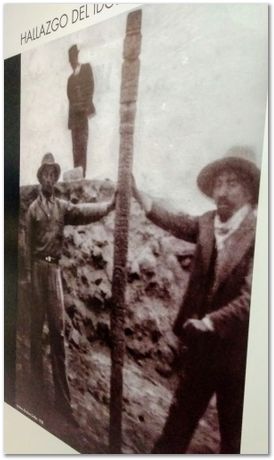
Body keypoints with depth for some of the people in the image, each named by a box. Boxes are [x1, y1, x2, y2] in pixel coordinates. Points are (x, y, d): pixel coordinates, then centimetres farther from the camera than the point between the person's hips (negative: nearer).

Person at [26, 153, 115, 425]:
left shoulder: (62, 207, 13)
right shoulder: (33, 209, 4)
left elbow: (83, 212, -6)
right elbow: (28, 245, 0)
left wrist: (109, 205, -21)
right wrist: (29, 275, -6)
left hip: (55, 269, 3)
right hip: (38, 268, -3)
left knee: (58, 331, 5)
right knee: (36, 331, 4)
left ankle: (63, 399, 14)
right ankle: (38, 398, 15)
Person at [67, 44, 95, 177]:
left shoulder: (86, 68, 9)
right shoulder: (71, 78, 24)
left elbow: (90, 87, -2)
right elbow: (70, 98, 16)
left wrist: (87, 107, -14)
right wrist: (69, 119, 5)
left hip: (83, 113, -5)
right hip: (74, 115, 5)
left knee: (82, 145, -9)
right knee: (75, 147, 1)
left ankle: (82, 174, -9)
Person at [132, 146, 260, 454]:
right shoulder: (206, 224, 1)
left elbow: (251, 296, -22)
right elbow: (171, 221, -13)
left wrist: (210, 321, -20)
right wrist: (135, 191, -22)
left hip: (237, 348, -4)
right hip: (200, 342, 5)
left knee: (234, 432, 19)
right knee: (181, 413, 23)